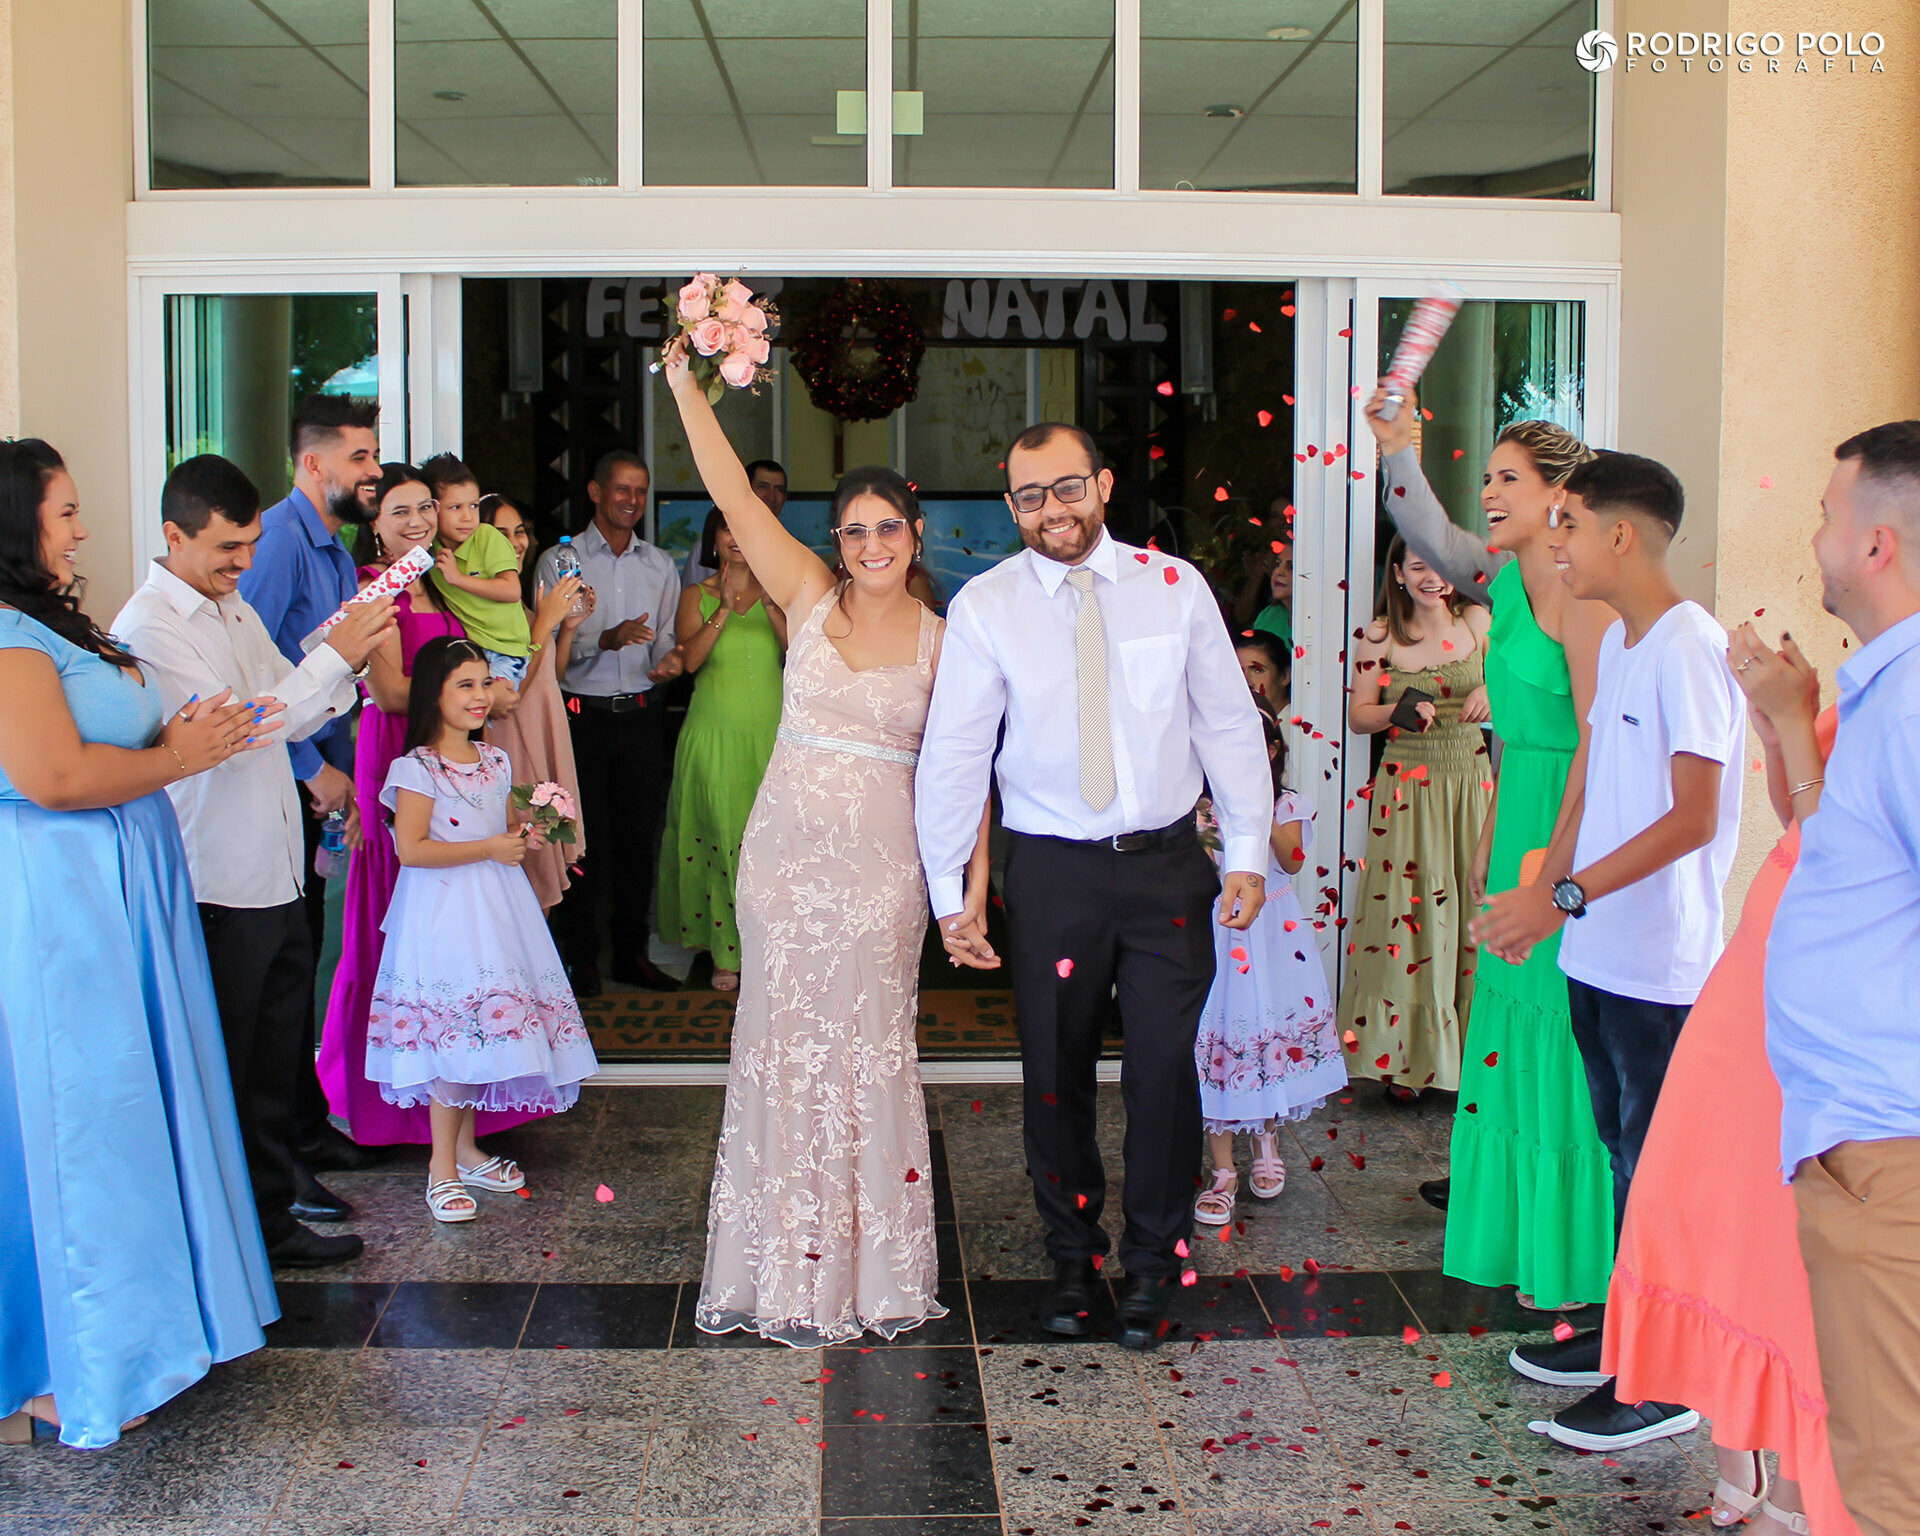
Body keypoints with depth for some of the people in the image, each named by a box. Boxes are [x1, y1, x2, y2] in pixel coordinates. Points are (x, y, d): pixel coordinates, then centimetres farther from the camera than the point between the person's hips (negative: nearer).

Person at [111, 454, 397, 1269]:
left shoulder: (235, 609, 14)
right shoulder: (147, 627, -13)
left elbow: (291, 714, 14)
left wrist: (348, 658, -4)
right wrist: (334, 658, -20)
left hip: (275, 876, 8)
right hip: (216, 889, -8)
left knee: (274, 1068, 16)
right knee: (224, 1077, 3)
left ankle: (272, 1217, 27)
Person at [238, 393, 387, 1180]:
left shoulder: (335, 550, 14)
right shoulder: (279, 539, -16)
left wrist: (341, 772, 11)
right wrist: (315, 769, -17)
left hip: (313, 781, 9)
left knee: (302, 953, 16)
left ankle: (306, 1125, 27)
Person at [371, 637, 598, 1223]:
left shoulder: (495, 761, 12)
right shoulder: (417, 768, -10)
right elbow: (411, 849, -18)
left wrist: (526, 832, 2)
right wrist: (488, 849, -17)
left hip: (497, 908, 7)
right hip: (444, 912, -7)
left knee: (482, 1036, 9)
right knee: (454, 1036, -8)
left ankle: (466, 1149, 22)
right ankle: (443, 1164, 2)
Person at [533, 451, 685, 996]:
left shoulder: (660, 566, 14)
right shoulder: (560, 560, 0)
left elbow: (666, 638, 13)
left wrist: (668, 659, -10)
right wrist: (606, 638, -24)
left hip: (640, 715, 4)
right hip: (584, 715, -4)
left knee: (639, 836, 7)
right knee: (587, 838, -2)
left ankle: (632, 953, 18)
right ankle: (582, 958, 8)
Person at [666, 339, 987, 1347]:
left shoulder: (941, 640, 2)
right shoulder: (809, 598, 4)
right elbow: (734, 496, -3)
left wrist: (977, 874, -6)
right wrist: (685, 384, -9)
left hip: (881, 860, -1)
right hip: (788, 846, 1)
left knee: (869, 1046, 5)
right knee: (785, 1038, 6)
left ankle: (869, 1265, 18)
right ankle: (788, 1269, 17)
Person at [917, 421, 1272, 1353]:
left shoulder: (1174, 587, 1)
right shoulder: (985, 606, -2)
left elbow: (1230, 724, 6)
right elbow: (952, 751, 0)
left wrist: (1246, 852, 3)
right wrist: (949, 889, 0)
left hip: (1168, 864, 0)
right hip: (1052, 868, 0)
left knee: (1163, 1067, 1)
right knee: (1055, 1073, 7)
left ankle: (1152, 1263, 20)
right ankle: (1072, 1257, 28)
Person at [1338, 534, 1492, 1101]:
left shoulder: (1477, 621, 4)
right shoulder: (1379, 637, -1)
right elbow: (1357, 715, 1)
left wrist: (1492, 692, -7)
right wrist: (1397, 711, -18)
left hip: (1471, 783, 2)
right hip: (1407, 791, -2)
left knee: (1474, 910, 0)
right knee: (1407, 913, -4)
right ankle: (1403, 1058, 5)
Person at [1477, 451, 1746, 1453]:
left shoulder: (1688, 648, -16)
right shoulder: (1618, 645, 13)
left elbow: (1691, 819, -20)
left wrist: (1564, 896, -21)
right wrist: (1539, 895, 6)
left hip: (1662, 966, -9)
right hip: (1599, 956, 9)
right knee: (1623, 1151, 18)